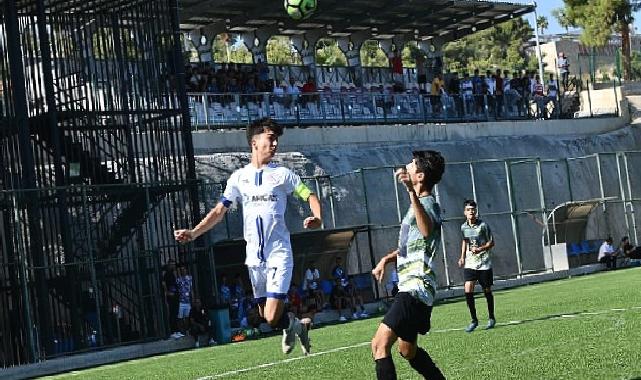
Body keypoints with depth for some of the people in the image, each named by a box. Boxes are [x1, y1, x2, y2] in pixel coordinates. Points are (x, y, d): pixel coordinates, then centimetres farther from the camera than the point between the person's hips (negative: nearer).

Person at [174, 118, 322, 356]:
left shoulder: (283, 174, 1)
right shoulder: (238, 177, 8)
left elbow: (310, 196, 0)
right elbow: (219, 211, 11)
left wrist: (317, 219, -21)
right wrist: (193, 233, -1)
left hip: (279, 255, -3)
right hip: (254, 257, 3)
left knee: (273, 318, -13)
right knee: (265, 315, 10)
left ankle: (294, 324, 19)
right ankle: (291, 326, 41)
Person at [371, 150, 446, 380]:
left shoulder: (428, 204, -14)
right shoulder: (419, 204, 19)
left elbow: (427, 230, -40)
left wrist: (411, 191, -51)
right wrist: (386, 259, 15)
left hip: (415, 288, -11)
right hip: (410, 286, 11)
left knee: (380, 344, -20)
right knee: (407, 350, 22)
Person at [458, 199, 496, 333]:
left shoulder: (483, 225, -9)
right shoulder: (463, 227, 4)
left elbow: (491, 243, -3)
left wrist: (480, 249, -20)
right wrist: (462, 257, 12)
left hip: (484, 263, -3)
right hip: (469, 264, 3)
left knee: (487, 291, 6)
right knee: (468, 290, -11)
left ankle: (491, 318, 26)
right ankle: (474, 320, 1)